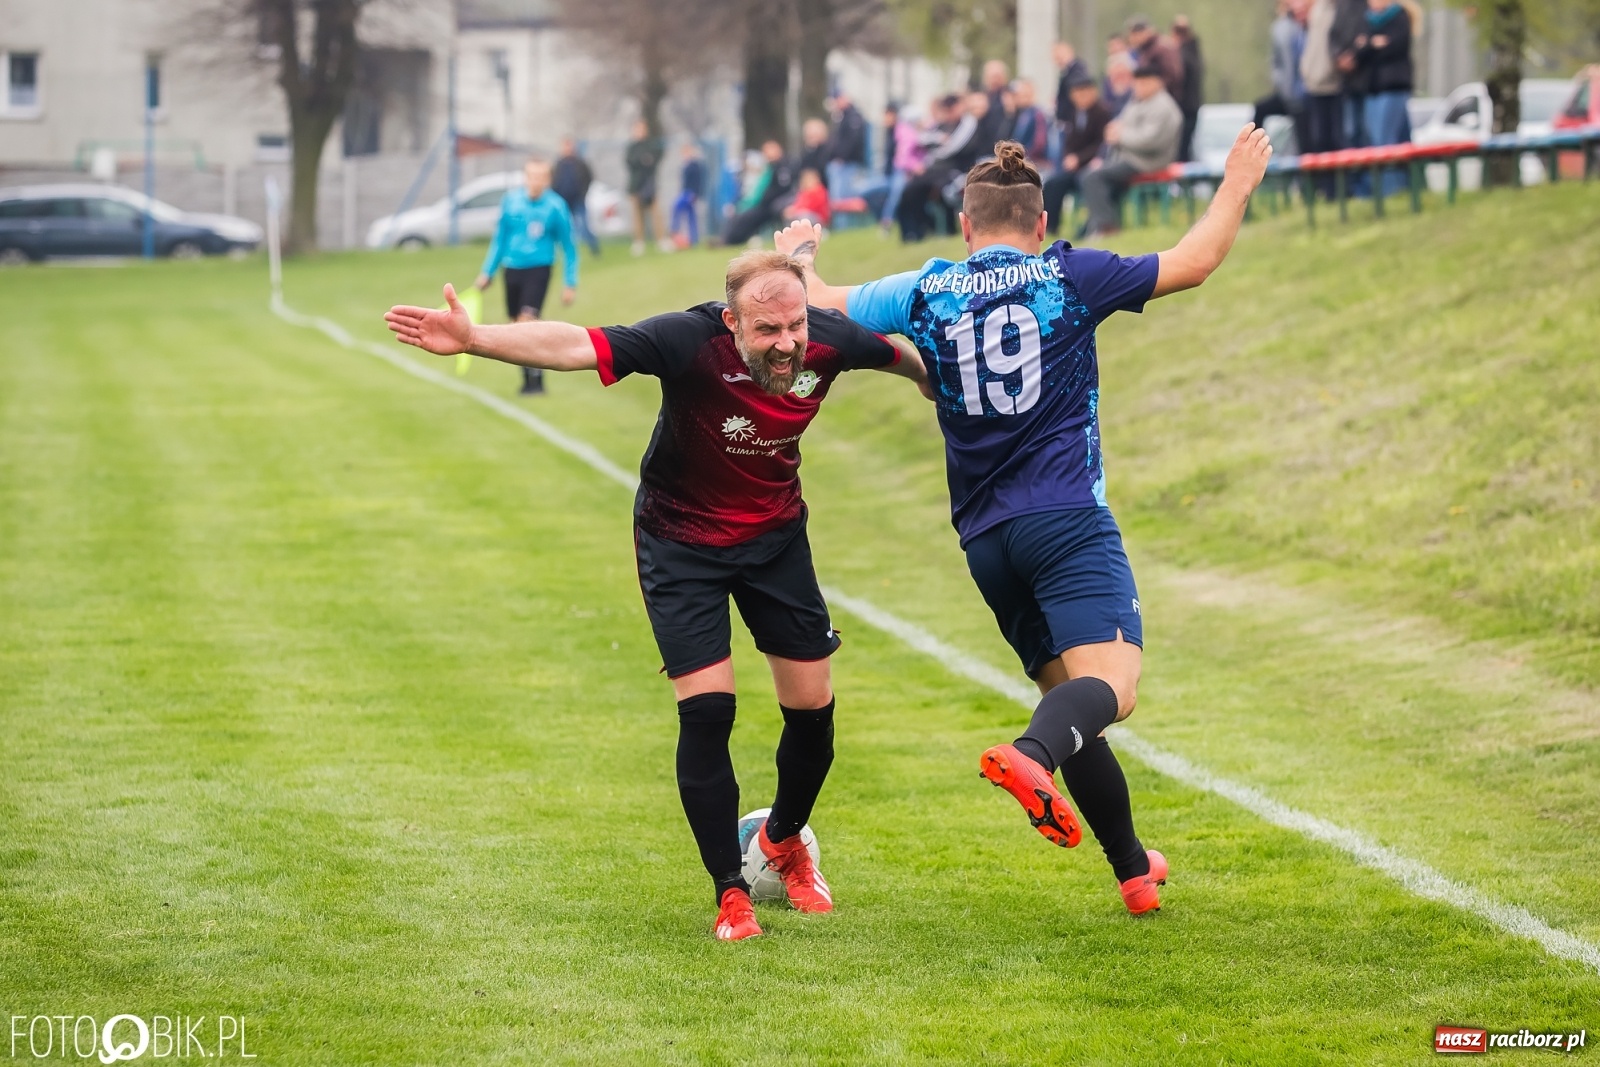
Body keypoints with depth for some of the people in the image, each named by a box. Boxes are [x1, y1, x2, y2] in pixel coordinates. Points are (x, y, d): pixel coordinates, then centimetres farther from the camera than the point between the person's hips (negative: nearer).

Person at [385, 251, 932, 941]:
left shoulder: (828, 340, -19)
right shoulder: (691, 342, -32)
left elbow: (902, 355, 5)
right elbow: (573, 345, -42)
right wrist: (473, 339, -56)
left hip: (776, 535, 4)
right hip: (681, 541, -4)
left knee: (812, 709, 5)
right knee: (706, 709, -13)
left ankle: (784, 841, 35)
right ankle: (731, 893, 1)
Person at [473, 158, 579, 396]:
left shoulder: (556, 207, -10)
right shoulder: (510, 200, 0)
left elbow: (568, 247, 0)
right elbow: (500, 238, 12)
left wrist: (570, 284, 0)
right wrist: (487, 272, 14)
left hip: (538, 269, -4)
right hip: (512, 269, 4)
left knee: (526, 322, -19)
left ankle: (535, 379, -11)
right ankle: (529, 379, 23)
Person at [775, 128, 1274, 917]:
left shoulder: (926, 291, 8)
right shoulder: (1070, 278, 2)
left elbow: (820, 304, 21)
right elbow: (1194, 262, 9)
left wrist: (799, 254, 42)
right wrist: (1237, 185, 24)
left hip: (984, 539, 5)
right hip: (1067, 518, -5)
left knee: (1067, 695, 15)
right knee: (1110, 684, -18)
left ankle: (1134, 870, 19)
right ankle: (1029, 757, -50)